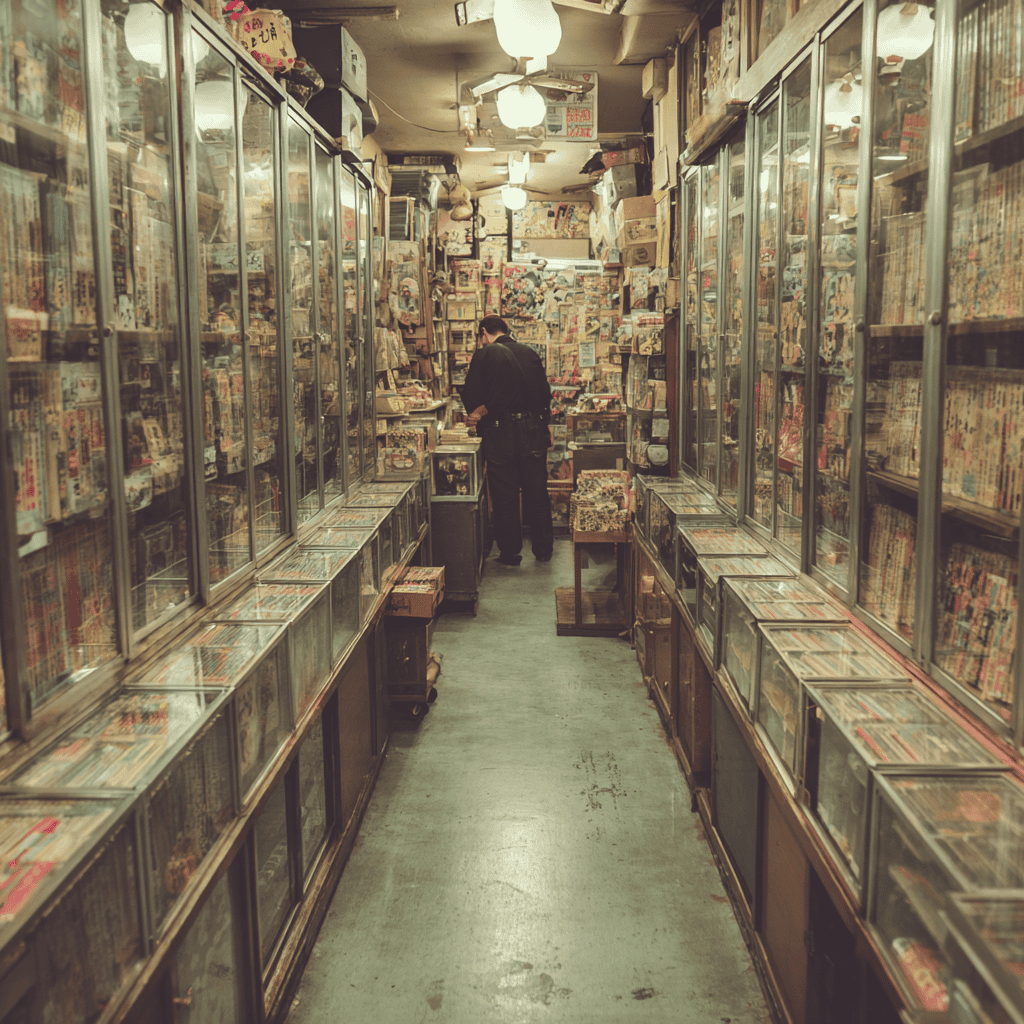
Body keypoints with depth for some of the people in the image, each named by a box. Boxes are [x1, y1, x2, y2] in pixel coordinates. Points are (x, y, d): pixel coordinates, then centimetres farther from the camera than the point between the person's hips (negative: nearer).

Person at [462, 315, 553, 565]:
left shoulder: (484, 355, -6)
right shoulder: (530, 354, 7)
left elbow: (471, 399, -8)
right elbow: (545, 394, 9)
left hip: (500, 434, -4)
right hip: (533, 431, 4)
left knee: (505, 496, 7)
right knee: (537, 493, 13)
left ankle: (510, 552, 15)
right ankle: (543, 549, 23)